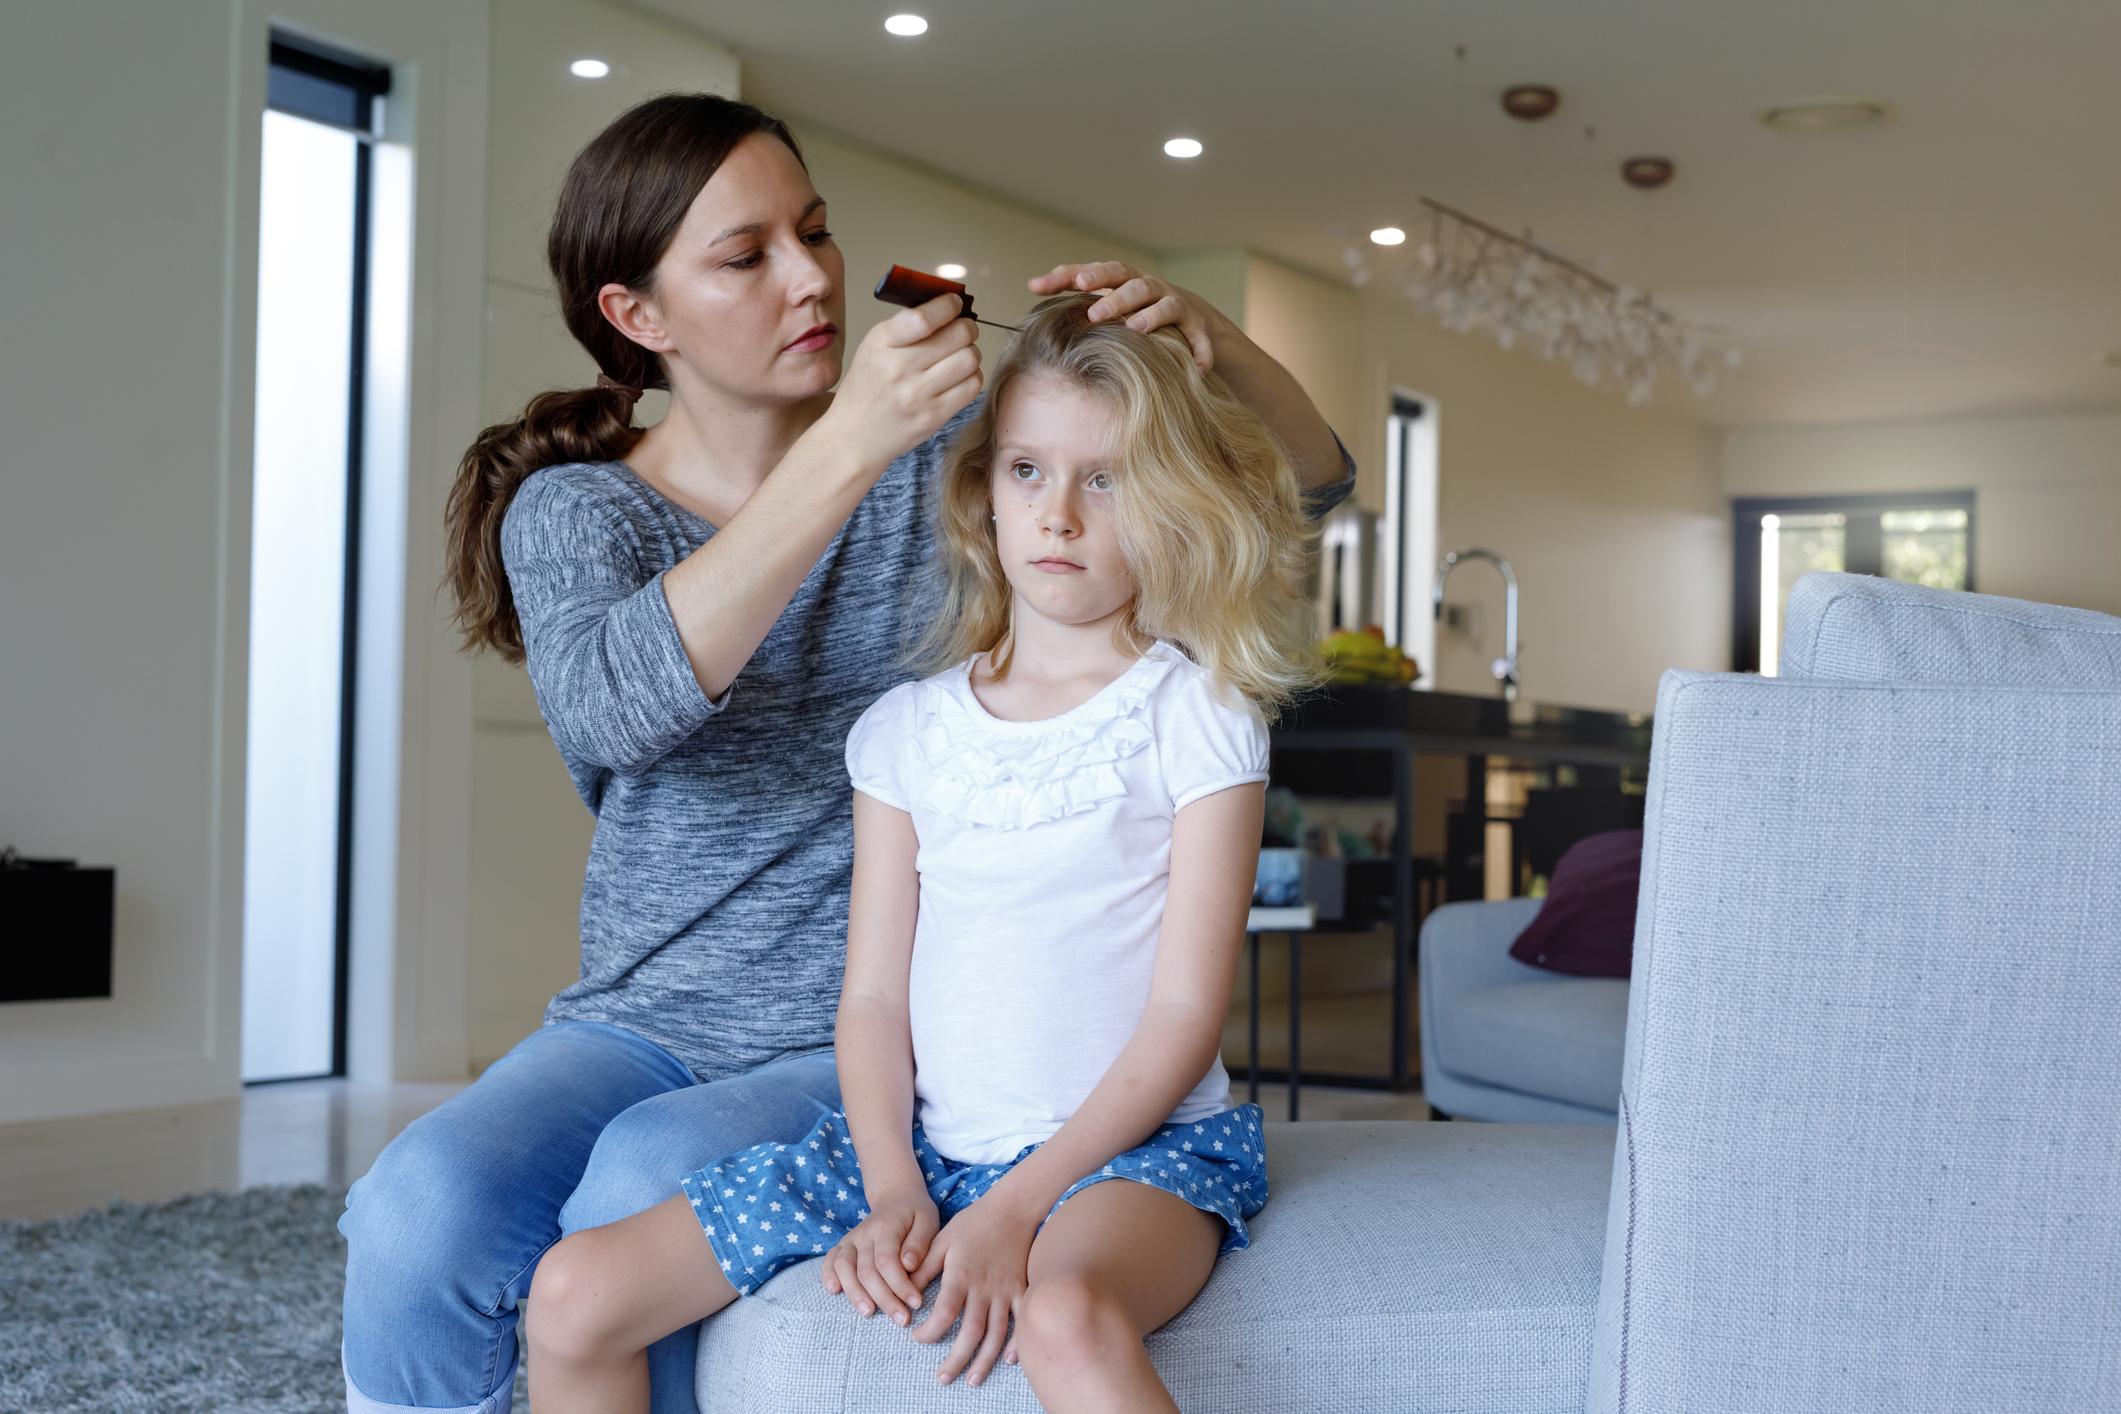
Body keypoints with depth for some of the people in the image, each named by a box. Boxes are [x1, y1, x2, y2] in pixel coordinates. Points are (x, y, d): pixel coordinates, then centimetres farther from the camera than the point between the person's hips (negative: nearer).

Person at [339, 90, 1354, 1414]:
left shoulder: (949, 456, 2)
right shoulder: (572, 508, 1)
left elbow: (1310, 478, 3)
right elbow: (614, 711, -23)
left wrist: (1204, 330, -19)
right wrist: (848, 450, -30)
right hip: (640, 1022, 1)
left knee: (645, 1182, -30)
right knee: (418, 1212, -27)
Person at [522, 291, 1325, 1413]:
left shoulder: (1197, 715, -3)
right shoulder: (906, 729, 9)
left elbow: (1186, 1010, -8)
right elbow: (874, 994, 8)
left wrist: (1016, 1207, -16)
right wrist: (892, 1188, -9)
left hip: (1134, 1142, -4)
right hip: (925, 1141, 5)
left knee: (1068, 1319, -41)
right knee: (577, 1294, -7)